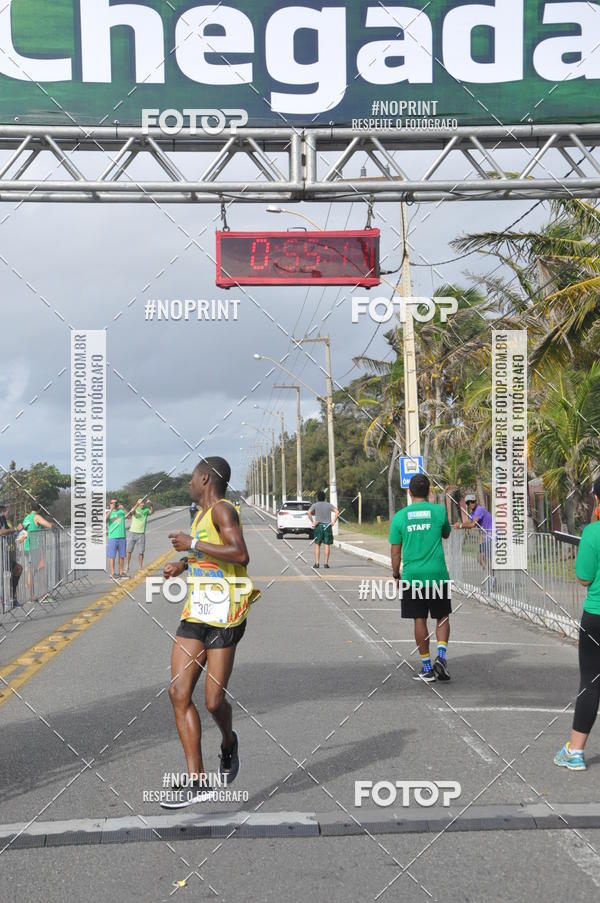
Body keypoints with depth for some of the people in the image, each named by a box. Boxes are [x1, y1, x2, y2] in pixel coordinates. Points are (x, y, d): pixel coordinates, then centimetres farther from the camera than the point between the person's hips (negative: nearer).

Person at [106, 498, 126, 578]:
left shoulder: (121, 511, 10)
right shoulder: (109, 513, 3)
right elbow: (105, 520, -16)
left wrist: (123, 509, -17)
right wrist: (111, 510, -21)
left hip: (122, 537, 3)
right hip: (112, 537, -3)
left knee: (121, 555, 6)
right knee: (112, 556, -3)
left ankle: (121, 572, 14)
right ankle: (112, 573, 0)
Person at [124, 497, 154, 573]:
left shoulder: (146, 510, 4)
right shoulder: (135, 509, -1)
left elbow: (152, 512, -16)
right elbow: (131, 512, -23)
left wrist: (151, 504, -34)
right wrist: (137, 504, -38)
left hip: (141, 534, 1)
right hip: (132, 532, -1)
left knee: (141, 552, 2)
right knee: (129, 551, 0)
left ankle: (140, 568, 11)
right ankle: (126, 568, 7)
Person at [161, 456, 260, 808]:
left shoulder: (222, 510, -10)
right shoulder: (202, 514, 18)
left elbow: (241, 556, -25)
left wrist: (192, 544, -20)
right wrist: (183, 565, 17)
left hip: (223, 617, -9)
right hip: (195, 614, 9)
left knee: (214, 701, -5)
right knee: (179, 693, -3)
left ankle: (229, 742, 30)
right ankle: (198, 782, -1)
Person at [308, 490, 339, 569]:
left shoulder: (315, 505, 2)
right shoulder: (329, 505, 6)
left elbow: (309, 512, -14)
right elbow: (337, 512, -7)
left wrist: (312, 522, -9)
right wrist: (333, 521, -5)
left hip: (318, 526, -1)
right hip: (328, 526, 1)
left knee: (317, 545, 5)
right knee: (327, 545, 1)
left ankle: (316, 563, -2)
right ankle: (326, 563, -3)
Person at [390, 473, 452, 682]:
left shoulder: (399, 516, 0)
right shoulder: (439, 511, -1)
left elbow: (395, 551, 3)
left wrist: (396, 575, 14)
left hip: (412, 576, 1)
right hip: (437, 574, -1)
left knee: (419, 620, 7)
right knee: (442, 617, 12)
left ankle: (427, 668, 10)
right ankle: (441, 655, -7)